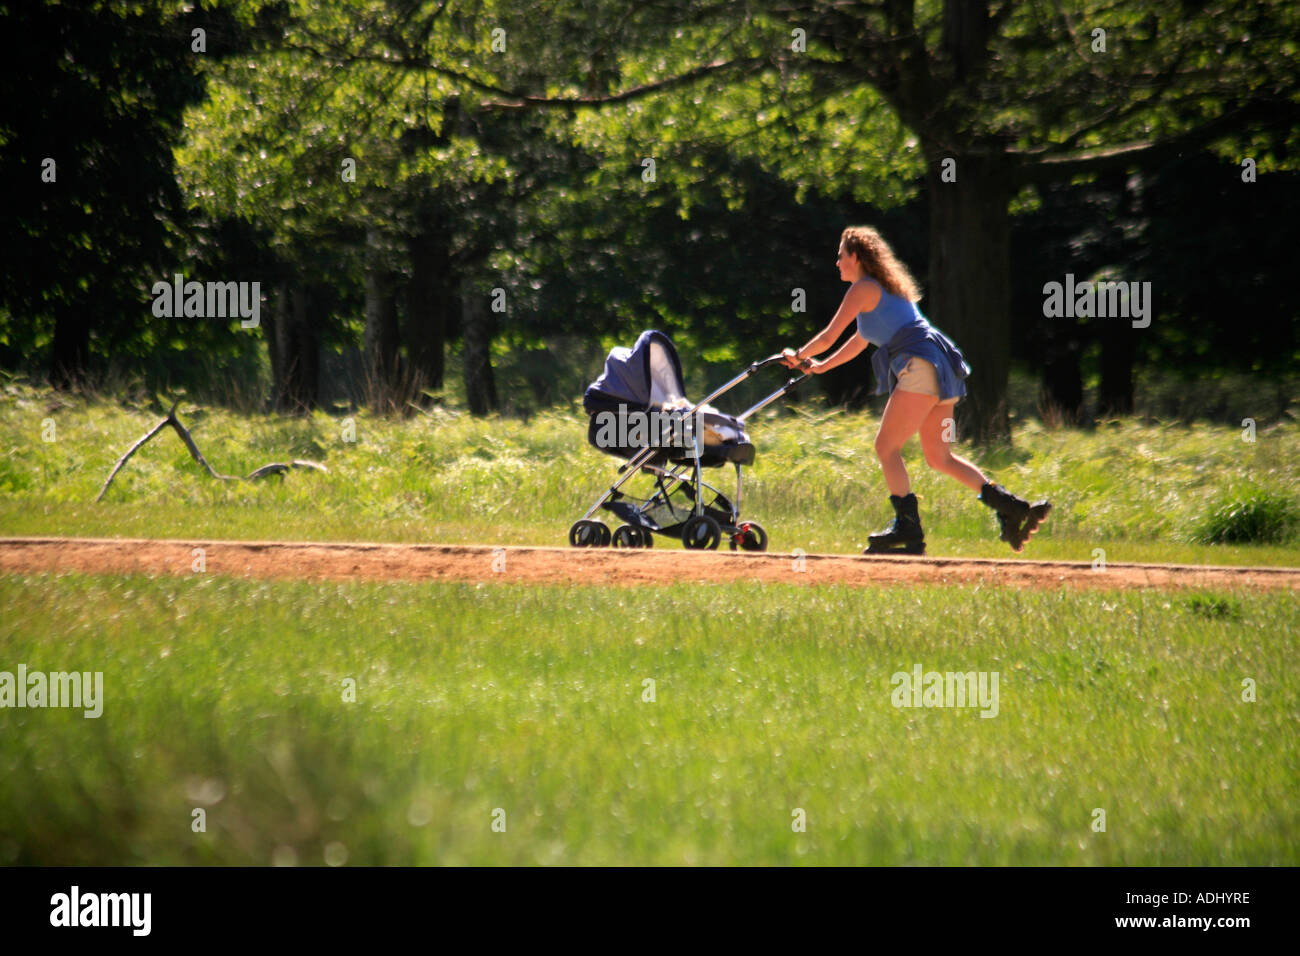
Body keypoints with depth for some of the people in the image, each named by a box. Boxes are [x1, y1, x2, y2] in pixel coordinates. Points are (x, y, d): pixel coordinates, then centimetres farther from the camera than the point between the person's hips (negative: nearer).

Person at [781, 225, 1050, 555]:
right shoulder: (886, 287, 28)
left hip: (922, 366, -9)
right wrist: (821, 366, 44)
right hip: (944, 370, 9)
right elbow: (860, 340, 39)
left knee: (886, 447, -7)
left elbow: (830, 336, 2)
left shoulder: (863, 289, 0)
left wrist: (798, 356, 20)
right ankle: (1010, 508, 3)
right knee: (938, 456, 11)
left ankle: (908, 530, -13)